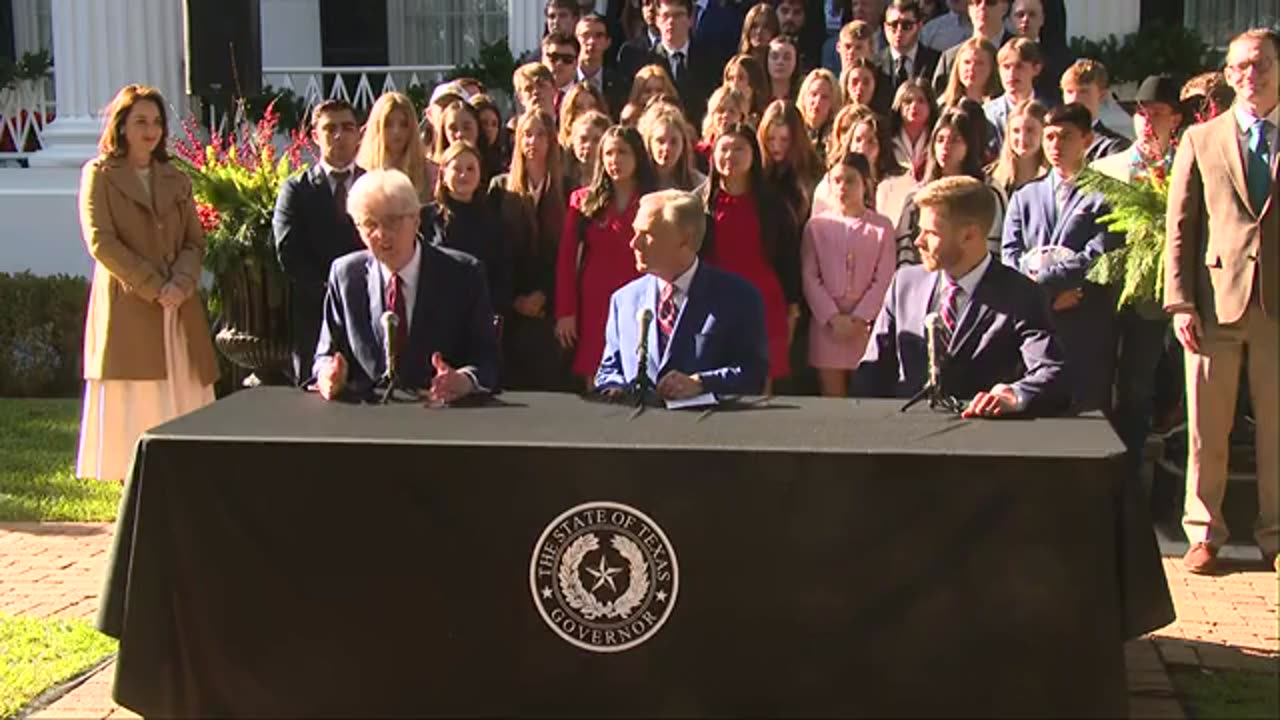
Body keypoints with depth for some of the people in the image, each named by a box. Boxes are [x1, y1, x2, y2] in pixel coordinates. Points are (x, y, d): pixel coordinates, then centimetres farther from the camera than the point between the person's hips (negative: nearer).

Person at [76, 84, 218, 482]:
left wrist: (181, 284, -9)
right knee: (131, 411, -5)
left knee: (181, 404, 1)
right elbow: (100, 241, -7)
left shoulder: (176, 180, 17)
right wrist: (153, 288, -13)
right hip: (127, 308, -5)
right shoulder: (99, 175, 3)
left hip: (179, 310, 5)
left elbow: (195, 241, 11)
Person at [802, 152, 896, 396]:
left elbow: (884, 280, -1)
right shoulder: (816, 225, 7)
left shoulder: (882, 226, 5)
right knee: (832, 401, 1)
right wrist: (833, 318, -9)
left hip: (866, 326, -1)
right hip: (827, 325, 1)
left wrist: (859, 319, -11)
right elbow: (809, 277, 2)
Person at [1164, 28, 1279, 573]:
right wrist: (1181, 302, -4)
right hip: (1216, 301, 0)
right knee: (1205, 429, 4)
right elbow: (1180, 226, 5)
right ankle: (1204, 533, 15)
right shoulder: (1200, 140, 8)